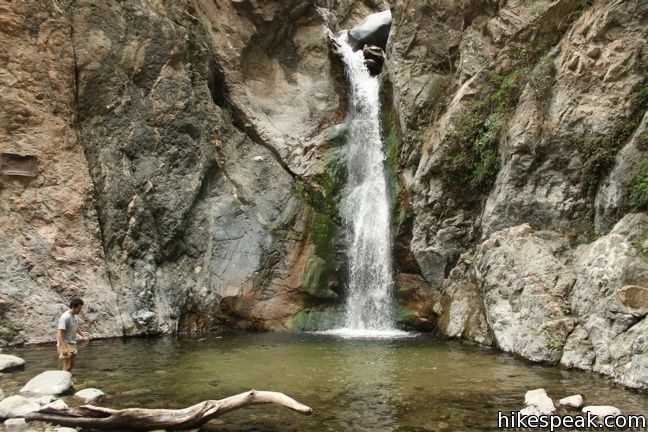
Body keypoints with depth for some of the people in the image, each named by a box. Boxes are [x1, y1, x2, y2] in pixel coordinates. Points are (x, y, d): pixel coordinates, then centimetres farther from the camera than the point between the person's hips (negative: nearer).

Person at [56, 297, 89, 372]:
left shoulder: (75, 316, 4)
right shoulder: (65, 317, -23)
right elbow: (60, 333, -25)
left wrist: (84, 336, 10)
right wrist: (64, 348, -29)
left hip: (72, 344, 9)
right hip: (65, 344, -9)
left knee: (71, 365, 15)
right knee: (67, 366, -8)